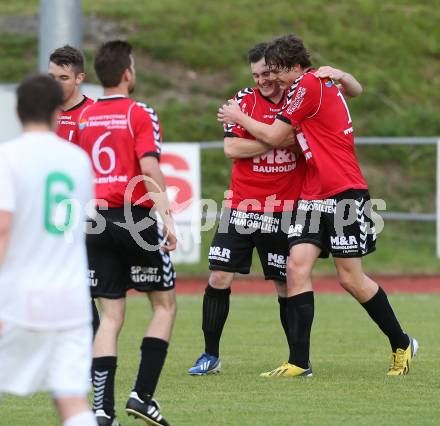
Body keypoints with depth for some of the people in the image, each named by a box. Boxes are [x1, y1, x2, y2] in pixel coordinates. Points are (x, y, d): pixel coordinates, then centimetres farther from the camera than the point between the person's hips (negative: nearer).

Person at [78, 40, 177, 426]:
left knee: (111, 316, 6)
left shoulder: (85, 117, 9)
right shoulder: (140, 114, -7)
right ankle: (142, 395, 0)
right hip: (135, 217, -5)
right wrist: (167, 217, -18)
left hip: (98, 220, 5)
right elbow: (149, 169, -18)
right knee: (165, 304, 10)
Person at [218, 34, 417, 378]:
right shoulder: (323, 82, 13)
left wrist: (239, 117, 8)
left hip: (345, 194, -9)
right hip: (314, 195, 9)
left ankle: (402, 345, 17)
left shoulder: (309, 85, -12)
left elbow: (274, 136, -7)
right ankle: (299, 362, -8)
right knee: (297, 266, -5)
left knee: (351, 278, -2)